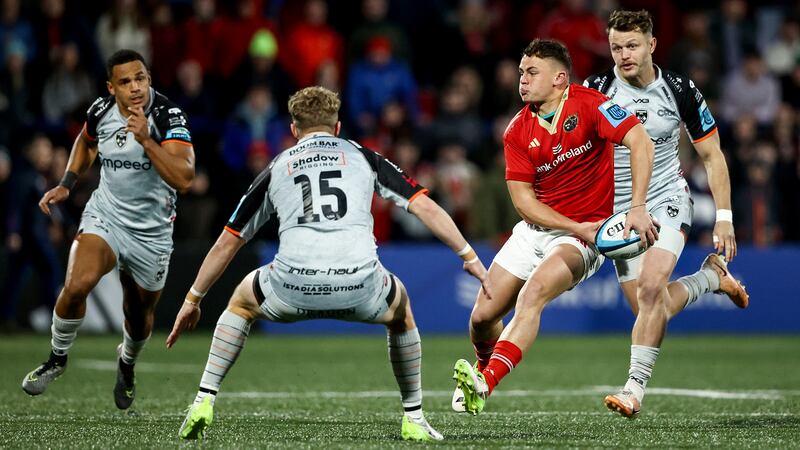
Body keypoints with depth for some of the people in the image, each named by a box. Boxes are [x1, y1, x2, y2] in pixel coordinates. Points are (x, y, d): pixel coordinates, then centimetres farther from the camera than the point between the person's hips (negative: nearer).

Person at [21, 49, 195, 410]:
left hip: (151, 231, -1)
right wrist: (66, 184, 10)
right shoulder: (100, 111, -7)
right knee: (77, 284, -26)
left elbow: (183, 179, -32)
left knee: (140, 313, 15)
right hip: (105, 215, 1)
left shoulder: (168, 117, -20)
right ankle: (57, 359, -2)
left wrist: (146, 139, -39)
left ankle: (127, 363, 50)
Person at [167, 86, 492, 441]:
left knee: (241, 303, 34)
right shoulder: (362, 157, 22)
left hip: (294, 287, 0)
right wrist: (469, 256, 19)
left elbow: (227, 242, 28)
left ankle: (204, 401, 22)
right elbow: (424, 207, 13)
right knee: (400, 312, 35)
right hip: (360, 287, 0)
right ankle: (414, 420, 32)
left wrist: (193, 299, 37)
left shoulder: (277, 168, 24)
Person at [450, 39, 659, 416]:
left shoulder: (588, 104, -13)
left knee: (533, 292, -31)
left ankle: (485, 381, -41)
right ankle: (483, 368, 35)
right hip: (535, 229, 5)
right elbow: (523, 200, -5)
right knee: (482, 316, 1)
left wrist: (637, 208, -30)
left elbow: (640, 143, -21)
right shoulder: (517, 132, 0)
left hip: (585, 235, -5)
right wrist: (577, 227, -18)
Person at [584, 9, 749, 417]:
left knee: (650, 288, -24)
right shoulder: (595, 90, -8)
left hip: (667, 200, -2)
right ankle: (710, 277, 31)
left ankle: (635, 387, -23)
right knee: (651, 308, 2)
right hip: (618, 210, 2)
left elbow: (711, 154, 3)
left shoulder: (679, 90, -6)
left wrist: (724, 218, -2)